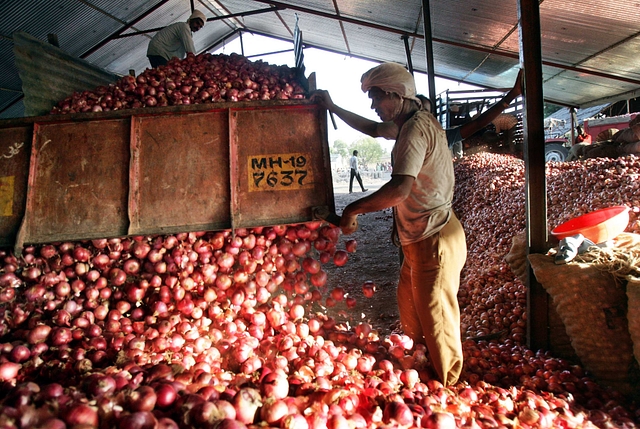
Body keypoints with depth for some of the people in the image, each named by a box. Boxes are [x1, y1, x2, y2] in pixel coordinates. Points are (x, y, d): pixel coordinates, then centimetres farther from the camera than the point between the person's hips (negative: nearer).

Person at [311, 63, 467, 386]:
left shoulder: (416, 128, -20)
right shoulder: (409, 124, 12)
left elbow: (400, 189, -32)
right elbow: (373, 129, 29)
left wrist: (353, 209, -22)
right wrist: (334, 108, 26)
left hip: (434, 240, -11)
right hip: (419, 239, 11)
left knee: (435, 317, 0)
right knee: (409, 303, 22)